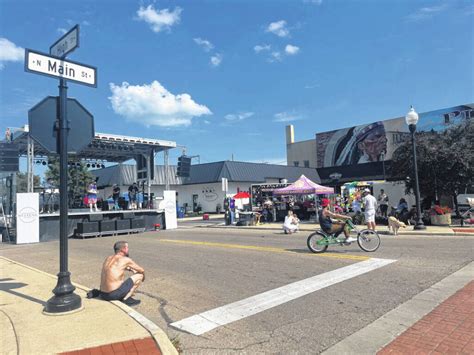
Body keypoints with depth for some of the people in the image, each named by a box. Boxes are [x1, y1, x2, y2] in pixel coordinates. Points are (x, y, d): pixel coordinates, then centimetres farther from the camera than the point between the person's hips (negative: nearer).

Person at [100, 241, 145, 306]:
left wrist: (130, 269, 35)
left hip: (103, 295, 8)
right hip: (115, 294, -7)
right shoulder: (126, 260, -7)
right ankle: (126, 298, -3)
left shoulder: (108, 258, 13)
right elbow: (142, 270, 6)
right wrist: (143, 277, 27)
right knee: (139, 276, 3)